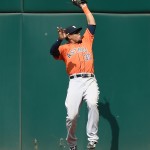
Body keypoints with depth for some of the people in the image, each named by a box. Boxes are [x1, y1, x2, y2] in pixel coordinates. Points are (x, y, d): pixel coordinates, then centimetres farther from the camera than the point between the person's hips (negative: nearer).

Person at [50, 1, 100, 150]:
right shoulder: (65, 48, 16)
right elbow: (53, 52, -3)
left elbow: (92, 24, 31)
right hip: (75, 82, -2)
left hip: (90, 80, 2)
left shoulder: (86, 41, 26)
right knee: (72, 115, -12)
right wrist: (60, 40, -18)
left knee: (92, 105, -28)